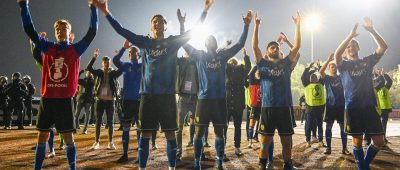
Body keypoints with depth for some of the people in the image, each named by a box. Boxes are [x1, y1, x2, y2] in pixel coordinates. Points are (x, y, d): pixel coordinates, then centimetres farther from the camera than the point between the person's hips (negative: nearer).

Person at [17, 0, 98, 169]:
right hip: (47, 99, 2)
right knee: (42, 136, 9)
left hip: (65, 99, -2)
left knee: (68, 137, 5)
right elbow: (29, 30, 3)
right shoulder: (47, 47, 8)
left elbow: (92, 32, -4)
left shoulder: (76, 49, 3)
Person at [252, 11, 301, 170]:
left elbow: (297, 46, 6)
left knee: (286, 140, 8)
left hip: (284, 107, 2)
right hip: (267, 107, -2)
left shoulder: (286, 63, 11)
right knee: (265, 140, 4)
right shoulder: (263, 64, 6)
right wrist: (257, 25, -7)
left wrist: (297, 25, 2)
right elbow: (255, 46, -2)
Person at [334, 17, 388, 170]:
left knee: (379, 141, 1)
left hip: (369, 106, 2)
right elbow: (336, 54, -16)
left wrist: (371, 30, -10)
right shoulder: (344, 65, 6)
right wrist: (350, 35, -21)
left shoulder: (368, 61, 13)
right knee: (357, 141, 2)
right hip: (353, 107, -2)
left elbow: (383, 47, 0)